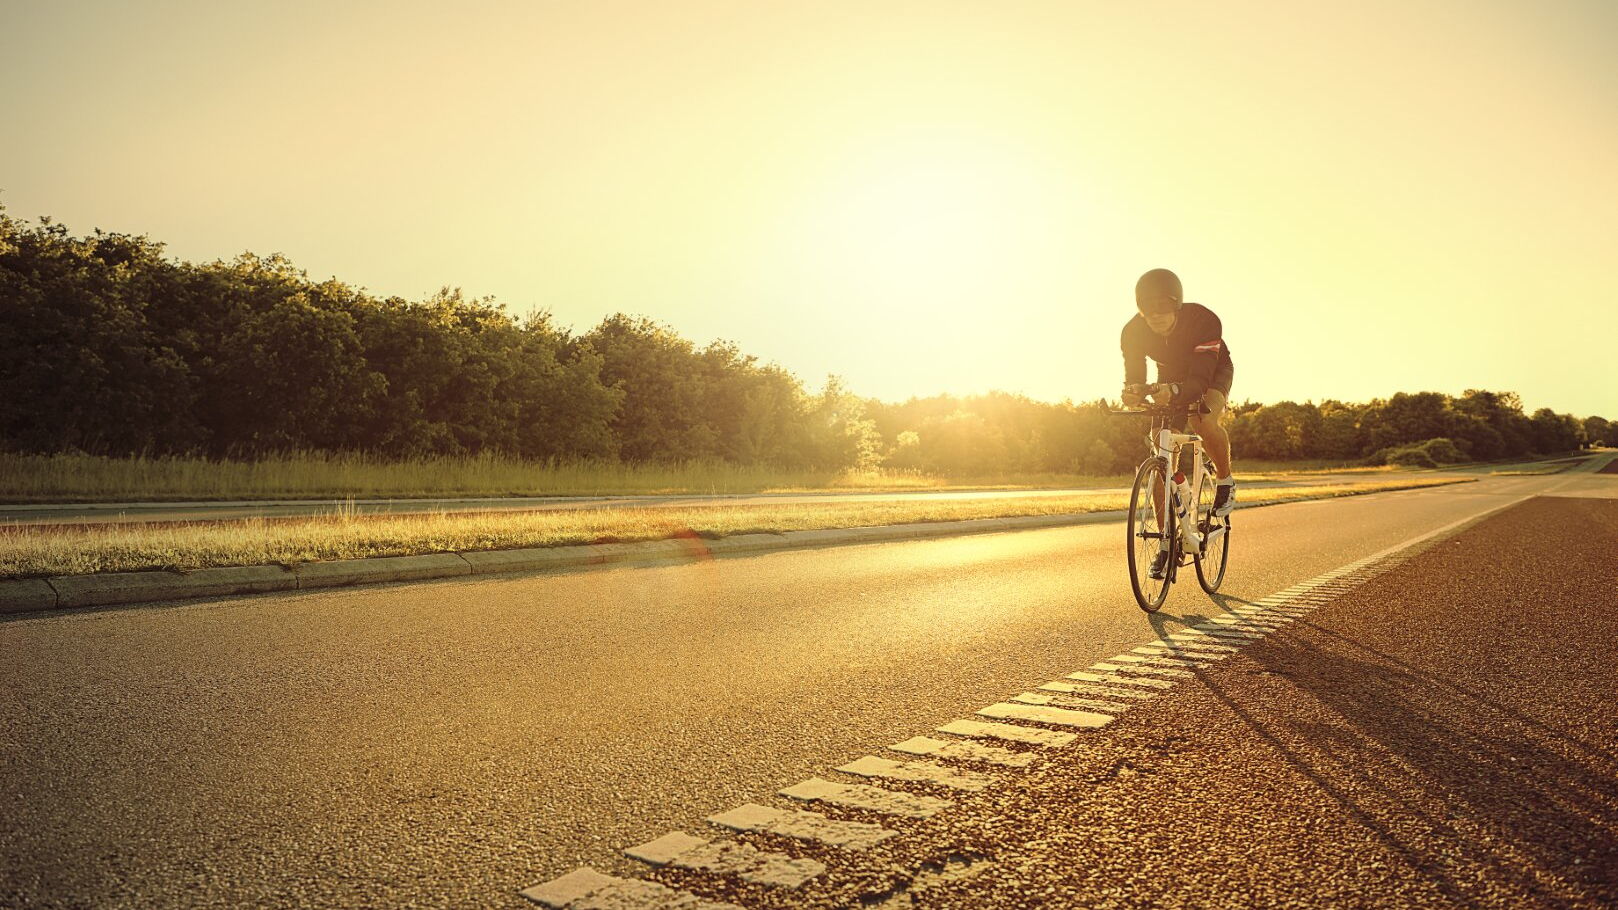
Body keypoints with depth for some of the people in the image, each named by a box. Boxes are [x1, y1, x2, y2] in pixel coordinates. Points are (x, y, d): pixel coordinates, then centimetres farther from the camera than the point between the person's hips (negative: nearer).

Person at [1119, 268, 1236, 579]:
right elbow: (1133, 377, -26)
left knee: (1205, 422, -37)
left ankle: (1225, 481, -5)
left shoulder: (1204, 320, -36)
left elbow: (1200, 380, -42)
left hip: (1212, 375, -3)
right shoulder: (1133, 331, -26)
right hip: (1171, 379, 3)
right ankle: (1166, 542, 0)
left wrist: (1174, 392, -64)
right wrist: (1133, 393, -51)